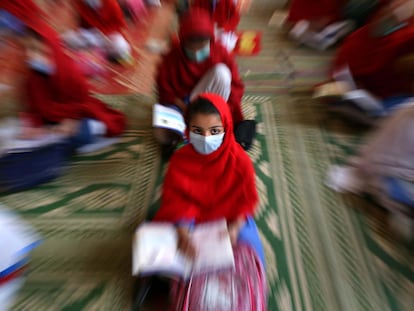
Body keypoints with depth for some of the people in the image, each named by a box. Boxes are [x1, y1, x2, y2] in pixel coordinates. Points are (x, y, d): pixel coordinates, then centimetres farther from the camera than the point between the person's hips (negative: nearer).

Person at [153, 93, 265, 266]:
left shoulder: (240, 160, -20)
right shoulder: (179, 160, -18)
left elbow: (247, 200, -8)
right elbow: (175, 201, -11)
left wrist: (234, 228, -19)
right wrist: (183, 232, -22)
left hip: (231, 219, 1)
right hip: (191, 219, 1)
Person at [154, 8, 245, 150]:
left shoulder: (220, 52, -11)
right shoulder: (171, 58, -12)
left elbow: (236, 86, -8)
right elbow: (165, 92, -7)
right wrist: (186, 109, -20)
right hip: (181, 104, 0)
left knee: (221, 71, -27)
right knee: (162, 135, -23)